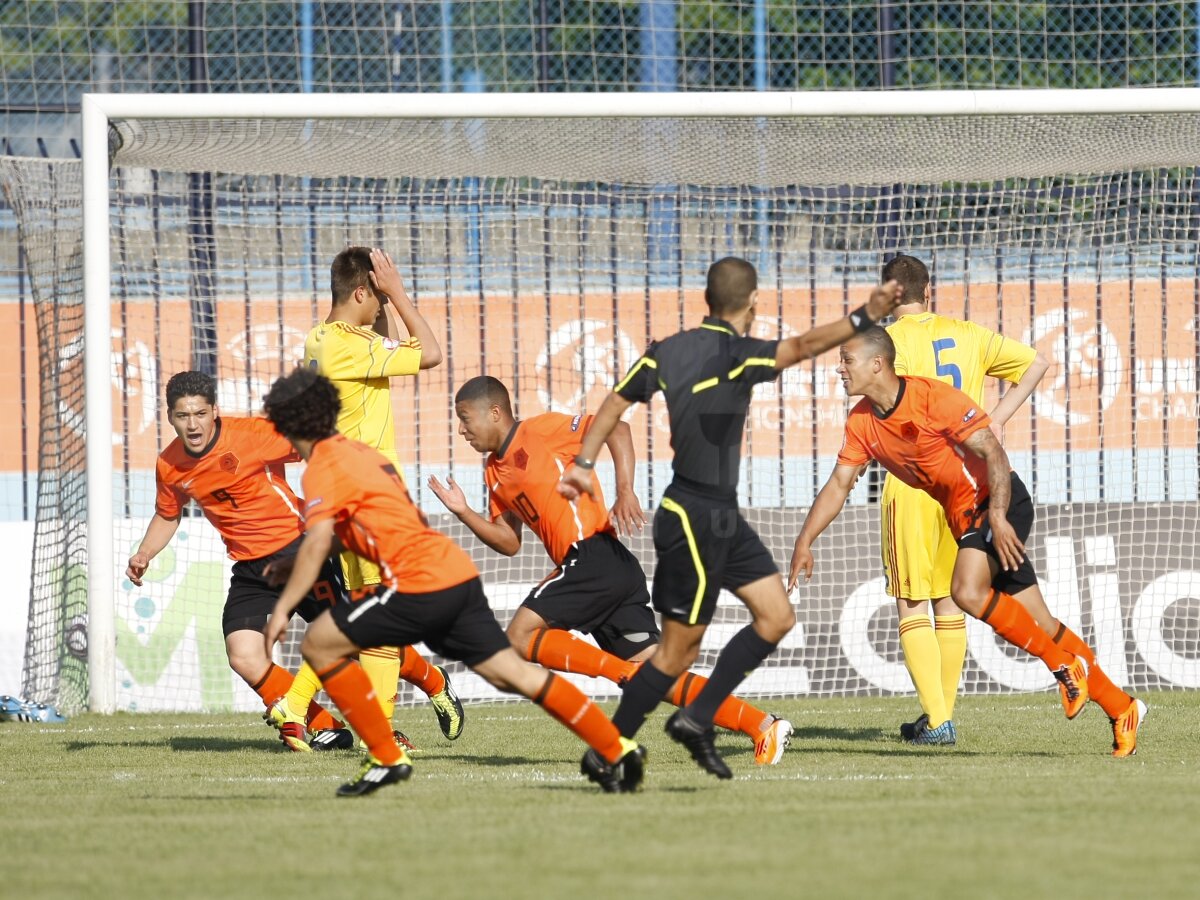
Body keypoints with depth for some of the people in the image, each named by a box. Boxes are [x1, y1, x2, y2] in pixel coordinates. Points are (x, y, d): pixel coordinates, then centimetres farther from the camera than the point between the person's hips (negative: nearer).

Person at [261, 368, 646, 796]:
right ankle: (615, 751, 10)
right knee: (512, 672, 11)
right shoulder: (363, 453, 23)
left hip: (418, 582, -9)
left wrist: (282, 608, -12)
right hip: (458, 572, 9)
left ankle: (386, 758, 1)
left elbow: (317, 544, -15)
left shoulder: (324, 467, -2)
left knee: (319, 645, 0)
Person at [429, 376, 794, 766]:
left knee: (521, 637, -12)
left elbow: (614, 428, -10)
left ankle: (622, 672, -16)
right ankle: (763, 726, -4)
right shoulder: (496, 472, 22)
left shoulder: (539, 430, -2)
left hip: (595, 555, -9)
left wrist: (625, 492, -20)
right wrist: (464, 512, 9)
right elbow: (509, 542, 23)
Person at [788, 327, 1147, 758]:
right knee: (1040, 625, 5)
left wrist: (998, 517, -30)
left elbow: (993, 453, -21)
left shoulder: (933, 398, -20)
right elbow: (839, 484, 8)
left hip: (1000, 500, -7)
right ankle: (1121, 709, 12)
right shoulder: (861, 423, 2)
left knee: (967, 590, -28)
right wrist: (805, 541, -3)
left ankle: (1064, 664, -13)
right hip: (963, 515, 7)